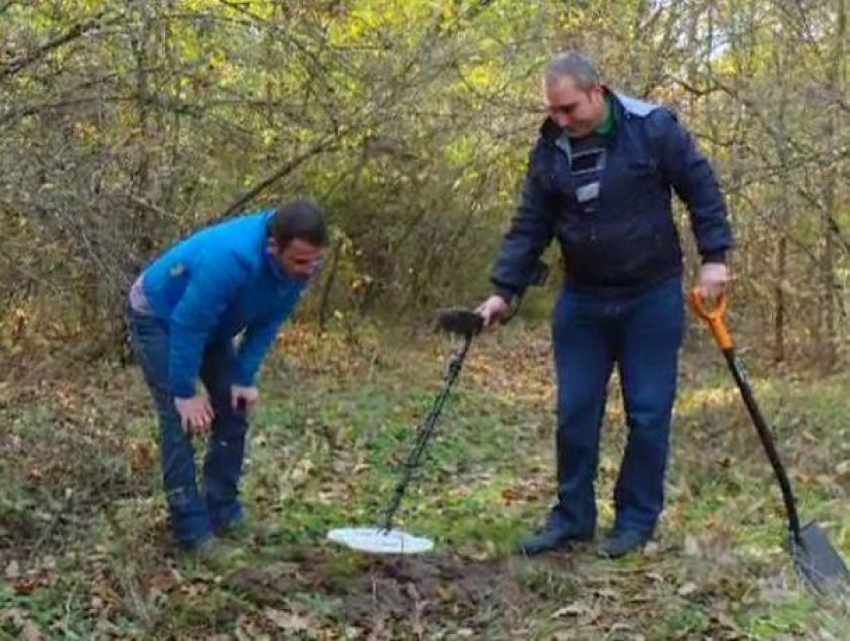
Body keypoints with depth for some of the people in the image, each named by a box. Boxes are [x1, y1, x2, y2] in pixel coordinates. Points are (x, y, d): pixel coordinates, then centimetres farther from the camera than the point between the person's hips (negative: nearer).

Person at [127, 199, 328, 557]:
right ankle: (193, 532, -11)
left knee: (234, 409, 2)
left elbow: (269, 320, -8)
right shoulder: (229, 259, -42)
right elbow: (187, 326, -34)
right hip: (159, 316, -7)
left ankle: (224, 515, 12)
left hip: (212, 323, 7)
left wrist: (245, 378, -11)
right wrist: (185, 393, -25)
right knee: (181, 419, -15)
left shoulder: (300, 264, -20)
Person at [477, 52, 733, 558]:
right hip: (582, 301, 3)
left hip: (653, 297, -3)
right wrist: (504, 291, -4)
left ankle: (637, 521, 16)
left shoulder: (653, 128, -11)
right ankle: (572, 517, 18)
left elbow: (702, 188, -3)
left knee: (648, 414, 2)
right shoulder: (550, 149, 0)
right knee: (575, 413, 5)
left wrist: (714, 257, -8)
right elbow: (529, 227, 3)